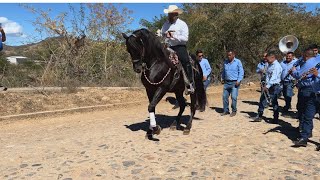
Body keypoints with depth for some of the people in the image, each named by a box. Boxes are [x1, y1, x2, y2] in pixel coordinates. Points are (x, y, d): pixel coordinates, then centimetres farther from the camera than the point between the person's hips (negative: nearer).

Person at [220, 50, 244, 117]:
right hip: (227, 82, 5)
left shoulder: (238, 62, -3)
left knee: (234, 97, -7)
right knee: (225, 96, 5)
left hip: (234, 83, -5)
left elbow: (241, 72, -4)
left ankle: (234, 111, 8)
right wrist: (222, 78, 15)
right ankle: (226, 110, 17)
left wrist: (239, 80, -12)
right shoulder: (225, 62, 12)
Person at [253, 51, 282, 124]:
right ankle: (259, 116, 18)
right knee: (262, 98, 9)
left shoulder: (277, 66, -15)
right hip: (268, 86, 9)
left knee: (274, 102, -1)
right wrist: (266, 85, 2)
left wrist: (267, 86, -26)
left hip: (275, 86, -8)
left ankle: (276, 119, 11)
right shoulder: (269, 65, 12)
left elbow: (273, 78, -22)